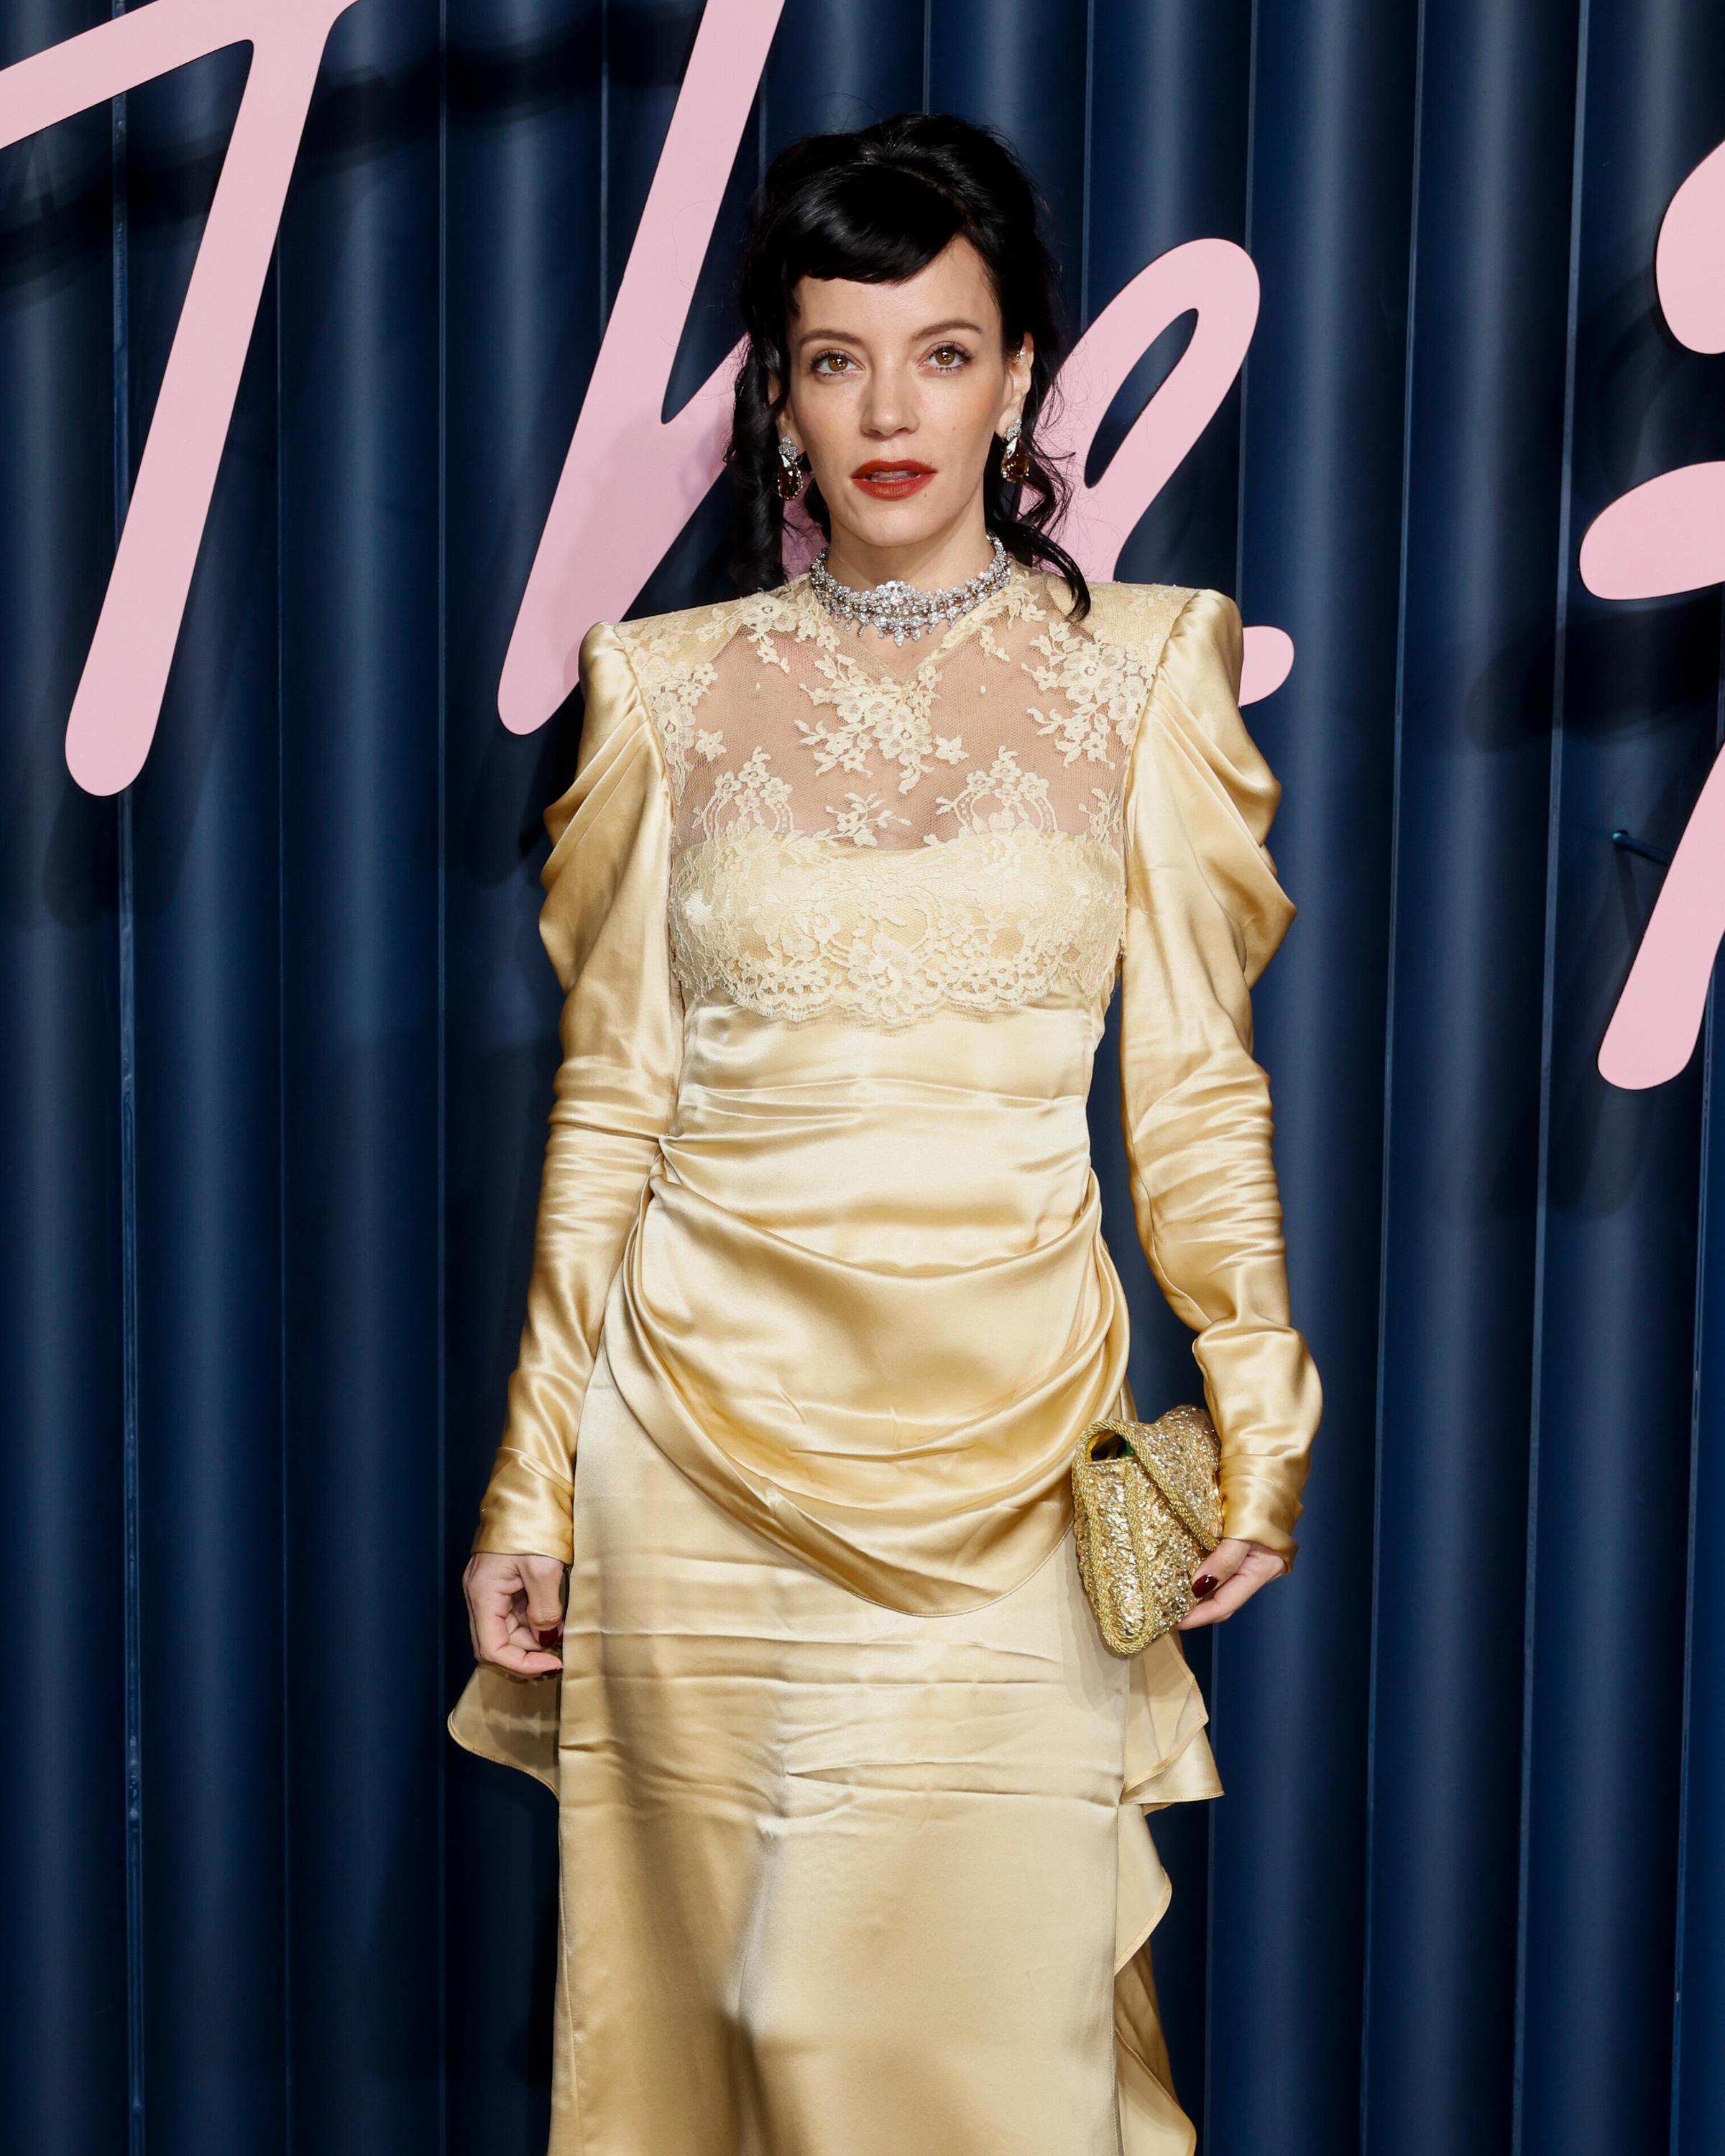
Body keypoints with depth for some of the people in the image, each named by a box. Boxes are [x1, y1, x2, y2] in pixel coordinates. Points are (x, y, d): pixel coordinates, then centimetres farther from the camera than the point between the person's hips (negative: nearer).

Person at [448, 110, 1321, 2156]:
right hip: (706, 1427, 1)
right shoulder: (673, 685, 4)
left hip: (1006, 1430, 0)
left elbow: (1192, 1074, 4)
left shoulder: (1137, 666, 4)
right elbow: (609, 1100, 6)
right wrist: (528, 1485, 4)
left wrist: (1259, 1408, -6)